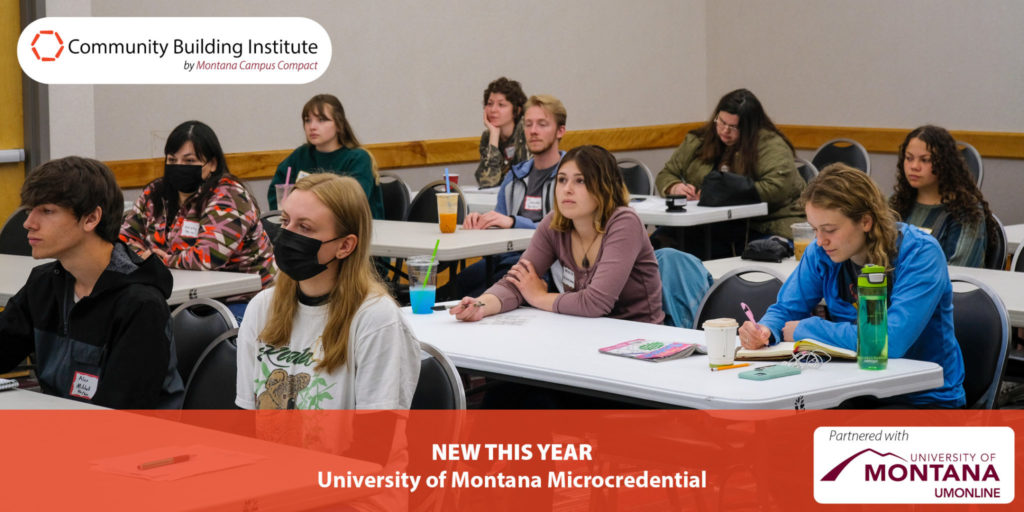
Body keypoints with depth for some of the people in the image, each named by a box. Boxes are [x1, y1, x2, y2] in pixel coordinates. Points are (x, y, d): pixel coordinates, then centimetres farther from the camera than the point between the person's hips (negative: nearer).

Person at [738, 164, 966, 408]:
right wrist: (764, 330, -17)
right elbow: (785, 309, 9)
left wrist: (807, 328, -18)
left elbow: (891, 342, -29)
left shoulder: (920, 254, -19)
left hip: (926, 400, -5)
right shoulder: (822, 253, -1)